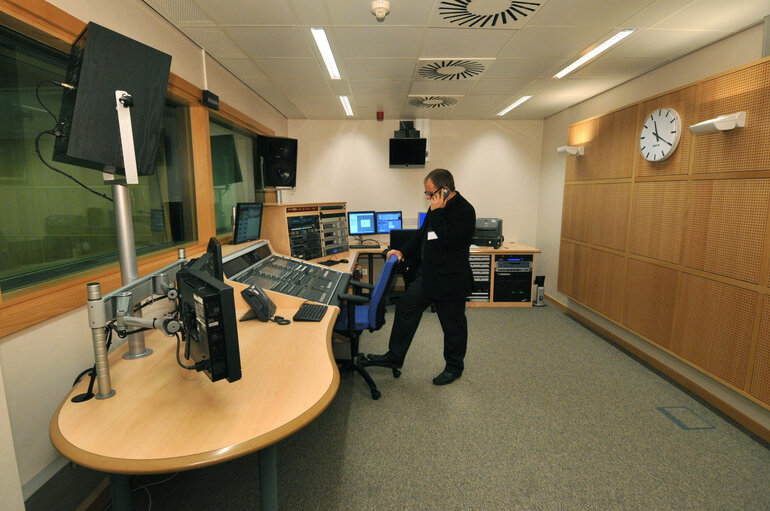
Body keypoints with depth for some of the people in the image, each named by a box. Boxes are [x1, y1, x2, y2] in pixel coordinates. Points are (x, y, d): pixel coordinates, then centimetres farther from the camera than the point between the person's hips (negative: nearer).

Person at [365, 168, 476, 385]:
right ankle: (394, 357, 26)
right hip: (426, 274, 9)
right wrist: (403, 251, 9)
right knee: (405, 309, 11)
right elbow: (422, 234, 18)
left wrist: (437, 212, -21)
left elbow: (448, 238, -29)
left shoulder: (464, 211, -17)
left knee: (453, 325, 8)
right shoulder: (438, 207, 9)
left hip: (450, 280, -8)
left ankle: (454, 367, 30)